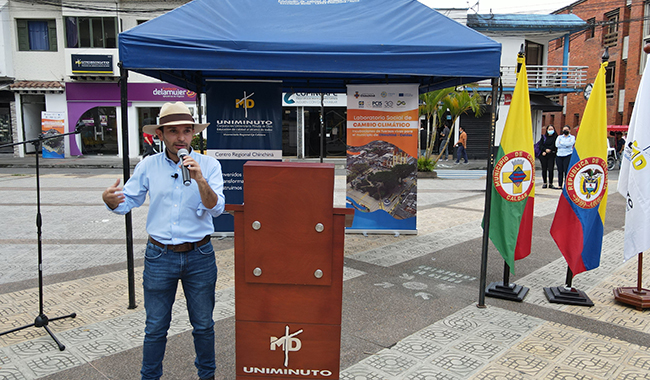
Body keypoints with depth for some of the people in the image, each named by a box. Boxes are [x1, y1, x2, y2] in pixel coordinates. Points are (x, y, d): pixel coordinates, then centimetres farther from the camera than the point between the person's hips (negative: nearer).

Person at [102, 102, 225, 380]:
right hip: (159, 256, 1)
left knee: (203, 325, 14)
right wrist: (111, 200, -16)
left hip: (199, 256, 0)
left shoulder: (208, 165, -4)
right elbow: (128, 201, 6)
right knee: (155, 327, 11)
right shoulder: (148, 166, 0)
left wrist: (200, 180, -29)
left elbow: (216, 208, -13)